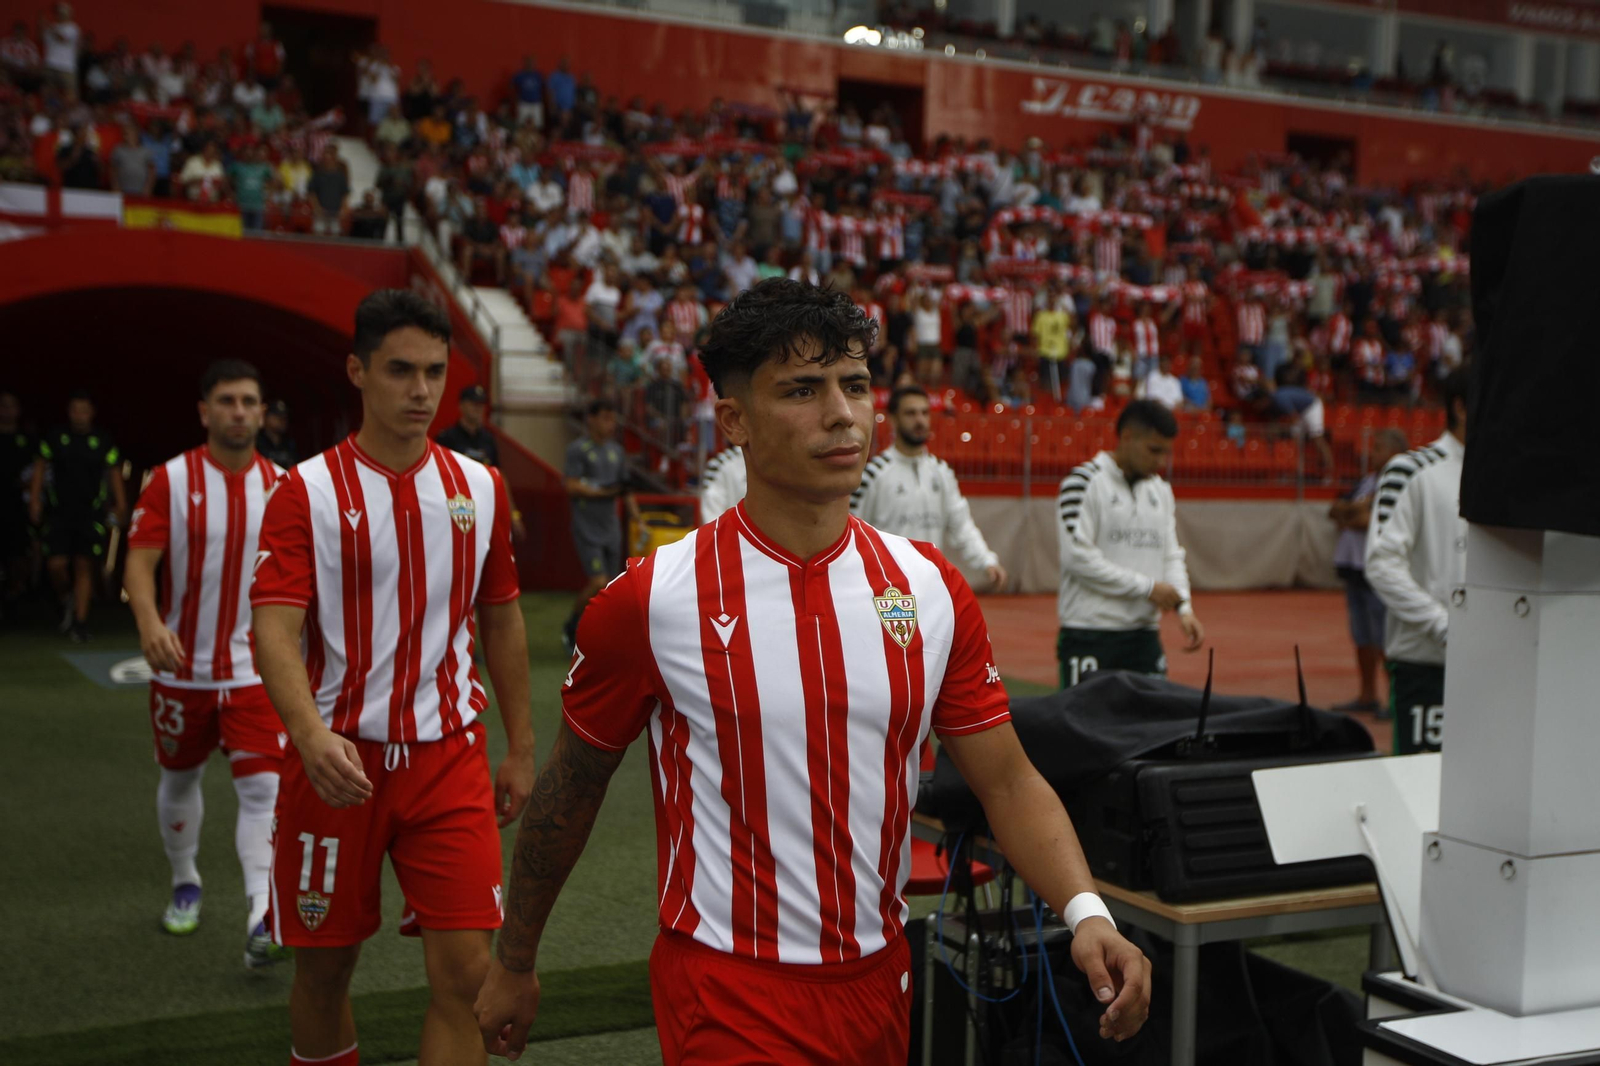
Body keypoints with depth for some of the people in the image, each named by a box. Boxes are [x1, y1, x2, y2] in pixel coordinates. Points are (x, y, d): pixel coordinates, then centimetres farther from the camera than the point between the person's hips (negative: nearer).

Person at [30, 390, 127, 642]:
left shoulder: (104, 442, 2)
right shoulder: (54, 439, 3)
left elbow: (115, 473, 6)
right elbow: (40, 468, 10)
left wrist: (120, 505, -1)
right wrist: (34, 501, 4)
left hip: (91, 514, -1)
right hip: (60, 514, 1)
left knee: (84, 567, -2)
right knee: (56, 564, -9)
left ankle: (80, 622, 5)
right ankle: (67, 601, 23)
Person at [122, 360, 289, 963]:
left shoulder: (280, 485, 0)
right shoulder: (171, 480, -7)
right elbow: (139, 560, -15)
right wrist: (149, 621, -34)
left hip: (256, 669, 0)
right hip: (182, 666, 0)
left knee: (263, 787, -12)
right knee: (180, 778, 17)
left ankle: (262, 919, -14)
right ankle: (185, 885, 40)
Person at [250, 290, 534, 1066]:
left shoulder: (479, 488, 5)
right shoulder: (308, 491, -6)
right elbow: (274, 629, -16)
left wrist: (520, 749, 12)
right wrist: (311, 735, -34)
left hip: (449, 758, 2)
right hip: (338, 761, -2)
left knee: (466, 972, -5)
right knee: (324, 968, 12)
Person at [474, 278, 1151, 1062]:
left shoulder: (932, 591, -3)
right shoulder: (650, 602, -13)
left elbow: (1008, 781, 0)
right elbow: (569, 789, 0)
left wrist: (1085, 911, -16)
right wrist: (513, 963, 8)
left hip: (880, 981, 5)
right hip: (728, 995, -4)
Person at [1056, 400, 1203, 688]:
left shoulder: (1161, 490, 15)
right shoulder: (1084, 482, -9)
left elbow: (1171, 556, 17)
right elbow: (1077, 557, -16)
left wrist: (1184, 607, -2)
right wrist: (1147, 587, -11)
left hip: (1145, 635, 7)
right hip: (1090, 637, -7)